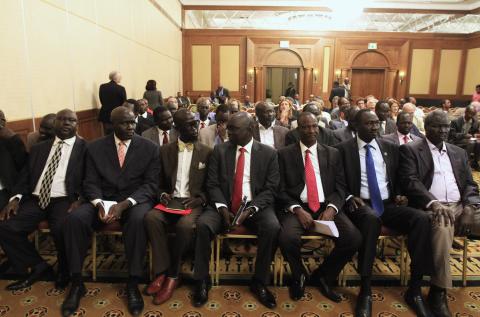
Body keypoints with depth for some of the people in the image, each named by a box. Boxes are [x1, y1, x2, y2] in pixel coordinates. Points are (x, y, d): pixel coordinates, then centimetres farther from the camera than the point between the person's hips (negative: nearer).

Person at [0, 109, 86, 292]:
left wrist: (79, 199, -19)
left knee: (62, 229, -32)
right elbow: (25, 177, 16)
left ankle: (64, 272, 0)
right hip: (36, 200, 5)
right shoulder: (39, 148, 20)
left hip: (64, 201, -5)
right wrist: (16, 197, -2)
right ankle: (38, 266, 6)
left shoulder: (85, 148, 5)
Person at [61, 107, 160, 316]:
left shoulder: (149, 148, 0)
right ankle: (76, 283, -9)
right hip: (102, 199, 3)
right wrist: (99, 204, -19)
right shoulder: (95, 147, 7)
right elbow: (90, 182, 3)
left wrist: (124, 204, -22)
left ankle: (133, 283, -19)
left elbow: (151, 185, -6)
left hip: (135, 200, -2)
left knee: (138, 220, -36)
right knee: (74, 218, -25)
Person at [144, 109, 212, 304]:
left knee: (185, 225, -34)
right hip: (170, 201, 2)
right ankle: (162, 272, -18)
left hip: (193, 203, -2)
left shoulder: (207, 152, 5)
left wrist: (200, 199, -12)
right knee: (151, 217, -29)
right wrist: (162, 195, -8)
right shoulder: (165, 151, 10)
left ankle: (172, 275, -13)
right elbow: (159, 182, 13)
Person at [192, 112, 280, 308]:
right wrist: (223, 208, -15)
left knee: (272, 227, -30)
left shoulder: (268, 153, 2)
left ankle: (259, 282, -8)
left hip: (256, 206, -1)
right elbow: (212, 184, 2)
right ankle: (202, 282, -8)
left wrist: (251, 208, -19)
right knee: (203, 224, -27)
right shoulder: (219, 150, 6)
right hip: (224, 205, 1)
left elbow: (270, 189, -3)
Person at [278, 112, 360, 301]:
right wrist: (297, 209, -15)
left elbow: (340, 187, 7)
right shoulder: (285, 154, 6)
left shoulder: (333, 154, 13)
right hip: (297, 208, -2)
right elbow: (281, 190, 1)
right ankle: (298, 276, 6)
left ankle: (323, 276, 8)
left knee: (354, 238, -23)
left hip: (326, 208, 3)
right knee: (287, 238, -32)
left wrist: (331, 208, -12)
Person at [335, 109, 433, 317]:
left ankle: (414, 290, -13)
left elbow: (398, 179, 19)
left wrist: (399, 195, 0)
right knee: (371, 218, -39)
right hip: (361, 204, -4)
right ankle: (365, 291, -28)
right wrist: (349, 197, -15)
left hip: (389, 204, 4)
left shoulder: (390, 148, 14)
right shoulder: (344, 149, 2)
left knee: (422, 218, -24)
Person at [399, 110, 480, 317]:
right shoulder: (410, 150, 4)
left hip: (461, 207, 6)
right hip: (431, 208, -6)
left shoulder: (459, 152, 22)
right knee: (442, 227, -37)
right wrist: (434, 203, -23)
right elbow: (410, 181, -9)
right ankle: (438, 293, -24)